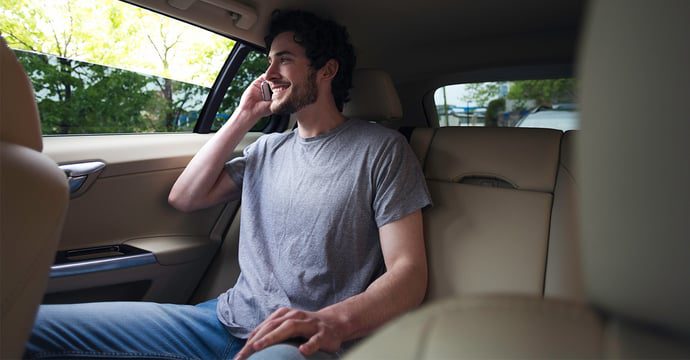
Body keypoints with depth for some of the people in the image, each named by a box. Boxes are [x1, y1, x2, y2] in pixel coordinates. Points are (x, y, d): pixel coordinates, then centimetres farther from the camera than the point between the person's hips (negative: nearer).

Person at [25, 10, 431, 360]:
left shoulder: (381, 148, -2)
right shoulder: (268, 148, 16)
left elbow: (409, 273, -9)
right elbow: (185, 197, 13)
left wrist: (333, 321, -29)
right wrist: (244, 117, 8)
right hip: (230, 318, 5)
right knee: (33, 325, -10)